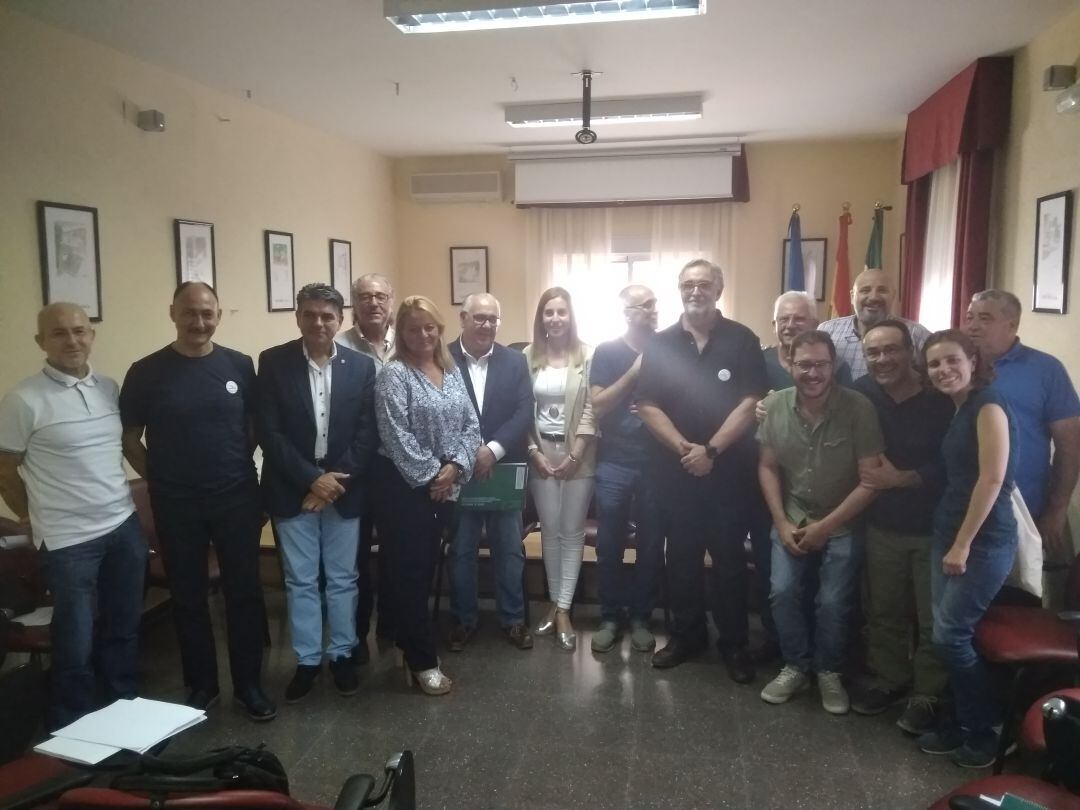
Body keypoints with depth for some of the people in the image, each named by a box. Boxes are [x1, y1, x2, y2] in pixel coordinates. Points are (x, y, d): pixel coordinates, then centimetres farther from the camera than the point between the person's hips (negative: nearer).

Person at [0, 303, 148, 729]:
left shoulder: (110, 388, 4)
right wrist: (38, 519, 5)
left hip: (125, 525, 5)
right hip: (69, 540, -5)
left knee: (124, 629, 17)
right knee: (76, 644, 6)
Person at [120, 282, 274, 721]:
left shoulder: (239, 366, -2)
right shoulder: (146, 372, -5)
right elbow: (130, 439, 3)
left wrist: (238, 467, 1)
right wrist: (159, 479, -1)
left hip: (237, 498, 0)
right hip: (176, 505, 0)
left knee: (244, 591, 8)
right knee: (188, 597, 12)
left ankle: (249, 683, 23)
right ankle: (201, 685, 29)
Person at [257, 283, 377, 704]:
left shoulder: (361, 366, 0)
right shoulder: (273, 362, -4)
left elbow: (366, 433, -2)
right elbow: (269, 432, -8)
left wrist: (337, 479, -11)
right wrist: (311, 478, -14)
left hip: (345, 488, 1)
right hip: (293, 489, -1)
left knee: (342, 578, 12)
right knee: (300, 581, 10)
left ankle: (342, 654, 28)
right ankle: (307, 659, 24)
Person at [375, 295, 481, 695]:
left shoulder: (452, 371, 9)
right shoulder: (393, 374, -10)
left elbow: (471, 425, 5)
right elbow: (396, 436, -18)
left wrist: (454, 467, -10)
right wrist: (430, 476, -15)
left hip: (446, 485, 6)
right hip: (407, 485, -6)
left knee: (427, 567, 16)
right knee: (410, 571, 2)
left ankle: (408, 643, 33)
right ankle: (422, 661, 13)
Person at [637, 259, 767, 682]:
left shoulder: (742, 341, 0)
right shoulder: (660, 344, 5)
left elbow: (750, 403, -7)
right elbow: (647, 406, 0)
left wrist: (711, 450, -14)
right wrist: (683, 449, -12)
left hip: (728, 469, -2)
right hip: (675, 469, 2)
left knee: (729, 557, 6)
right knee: (681, 555, 12)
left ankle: (734, 643, 20)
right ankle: (686, 634, 26)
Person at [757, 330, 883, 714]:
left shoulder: (858, 408, -19)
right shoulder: (775, 405, -9)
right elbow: (767, 467, 0)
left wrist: (825, 526, -15)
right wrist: (782, 522, -8)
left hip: (843, 522, -2)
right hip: (792, 518, 3)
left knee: (833, 602, -7)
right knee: (782, 591, -8)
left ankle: (829, 672, 20)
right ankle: (796, 666, 16)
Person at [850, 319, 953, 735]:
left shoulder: (941, 400, -15)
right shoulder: (861, 393, -5)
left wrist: (902, 479, -22)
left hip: (934, 528, -3)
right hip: (881, 526, 3)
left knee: (932, 618, 8)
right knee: (883, 611, 16)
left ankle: (927, 694, 25)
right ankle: (888, 679, 34)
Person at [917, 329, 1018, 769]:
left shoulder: (988, 403, -13)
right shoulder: (959, 411, 14)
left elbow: (992, 478, -19)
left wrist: (964, 544, -17)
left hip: (985, 540, -8)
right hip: (949, 534, 8)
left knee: (950, 634, -4)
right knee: (950, 635, 10)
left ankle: (984, 732, 15)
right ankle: (957, 723, 24)